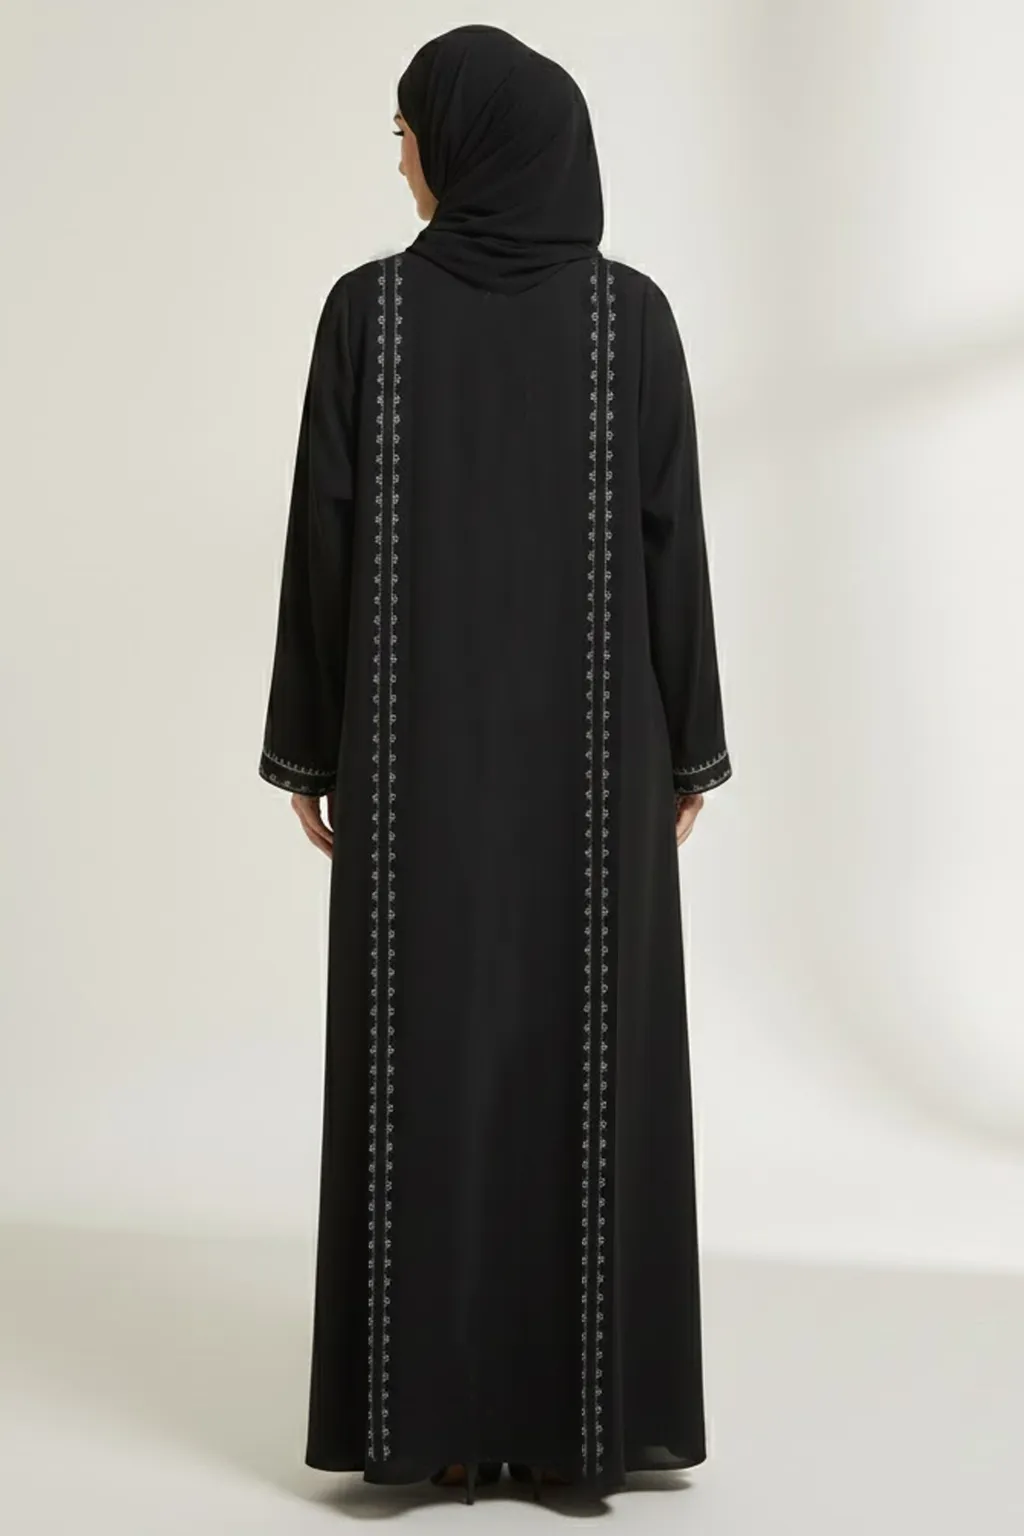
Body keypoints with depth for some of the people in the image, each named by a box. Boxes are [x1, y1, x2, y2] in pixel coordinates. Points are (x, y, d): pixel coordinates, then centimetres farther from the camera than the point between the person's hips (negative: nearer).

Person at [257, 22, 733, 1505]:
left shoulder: (368, 309, -3)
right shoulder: (633, 311, -2)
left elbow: (324, 539, -4)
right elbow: (674, 542, -3)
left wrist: (309, 749, 4)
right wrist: (690, 748, 5)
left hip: (418, 737, 0)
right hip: (591, 738, 0)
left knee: (424, 1052, 4)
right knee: (590, 1050, 5)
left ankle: (430, 1413, 7)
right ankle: (586, 1411, 8)